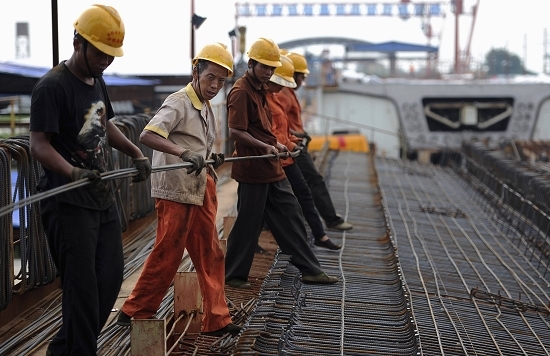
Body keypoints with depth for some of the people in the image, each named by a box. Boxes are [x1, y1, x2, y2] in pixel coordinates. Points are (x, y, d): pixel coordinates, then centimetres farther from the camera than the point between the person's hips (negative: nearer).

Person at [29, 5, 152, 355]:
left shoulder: (97, 81, 12)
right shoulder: (52, 86, -15)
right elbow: (39, 144, -21)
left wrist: (136, 153, 15)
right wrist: (75, 173, -37)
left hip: (102, 198, 9)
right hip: (68, 203, -9)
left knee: (111, 278, 14)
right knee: (83, 288, -7)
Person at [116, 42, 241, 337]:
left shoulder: (206, 108, 14)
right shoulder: (178, 104, -14)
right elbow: (147, 136, -27)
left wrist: (211, 159, 5)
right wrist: (184, 153, -37)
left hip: (199, 192, 9)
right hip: (174, 192, -9)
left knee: (210, 256, 9)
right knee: (166, 256, -1)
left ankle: (216, 321, 16)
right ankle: (134, 312, 15)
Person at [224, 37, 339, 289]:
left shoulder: (259, 89, 16)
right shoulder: (241, 92, -14)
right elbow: (235, 132, -21)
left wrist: (275, 144, 15)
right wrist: (265, 147, -28)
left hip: (271, 168, 10)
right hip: (252, 169, -10)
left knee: (290, 216, 11)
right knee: (248, 223, -1)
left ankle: (310, 269, 18)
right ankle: (233, 275, 12)